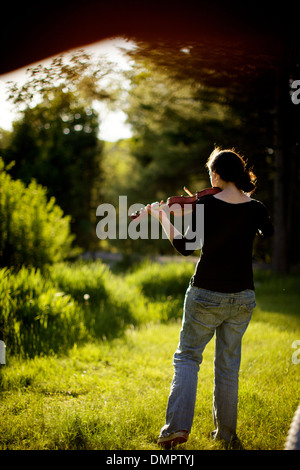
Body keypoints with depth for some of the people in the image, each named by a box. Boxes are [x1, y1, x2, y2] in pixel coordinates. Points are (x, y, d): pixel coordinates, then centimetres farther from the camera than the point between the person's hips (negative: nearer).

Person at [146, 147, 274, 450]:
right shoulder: (256, 209, -2)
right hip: (242, 297, 3)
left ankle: (177, 425, -4)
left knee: (187, 357, 10)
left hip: (206, 295, -3)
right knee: (228, 365, 15)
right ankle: (226, 434, 22)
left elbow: (184, 247, -11)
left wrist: (162, 218, 1)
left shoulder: (206, 205, -12)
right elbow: (268, 234, 20)